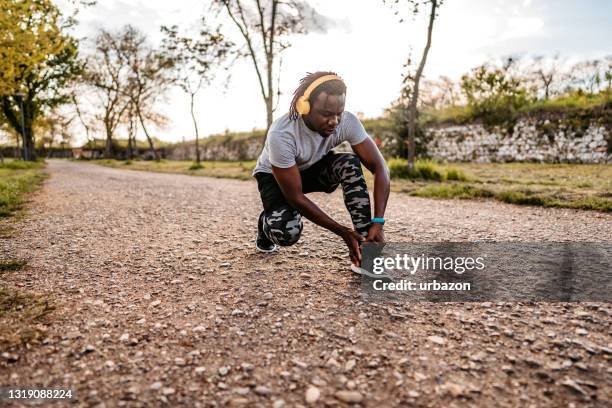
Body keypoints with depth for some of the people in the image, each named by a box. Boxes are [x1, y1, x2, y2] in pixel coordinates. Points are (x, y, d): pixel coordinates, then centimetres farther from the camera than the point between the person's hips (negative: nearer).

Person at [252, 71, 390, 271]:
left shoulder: (348, 122, -26)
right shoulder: (281, 134, -36)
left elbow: (379, 167, -22)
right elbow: (295, 197, -32)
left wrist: (378, 223, -33)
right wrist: (343, 232, -32)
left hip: (314, 169, 4)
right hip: (274, 175, -3)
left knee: (350, 164, -29)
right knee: (288, 232, -31)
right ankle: (268, 223, 7)